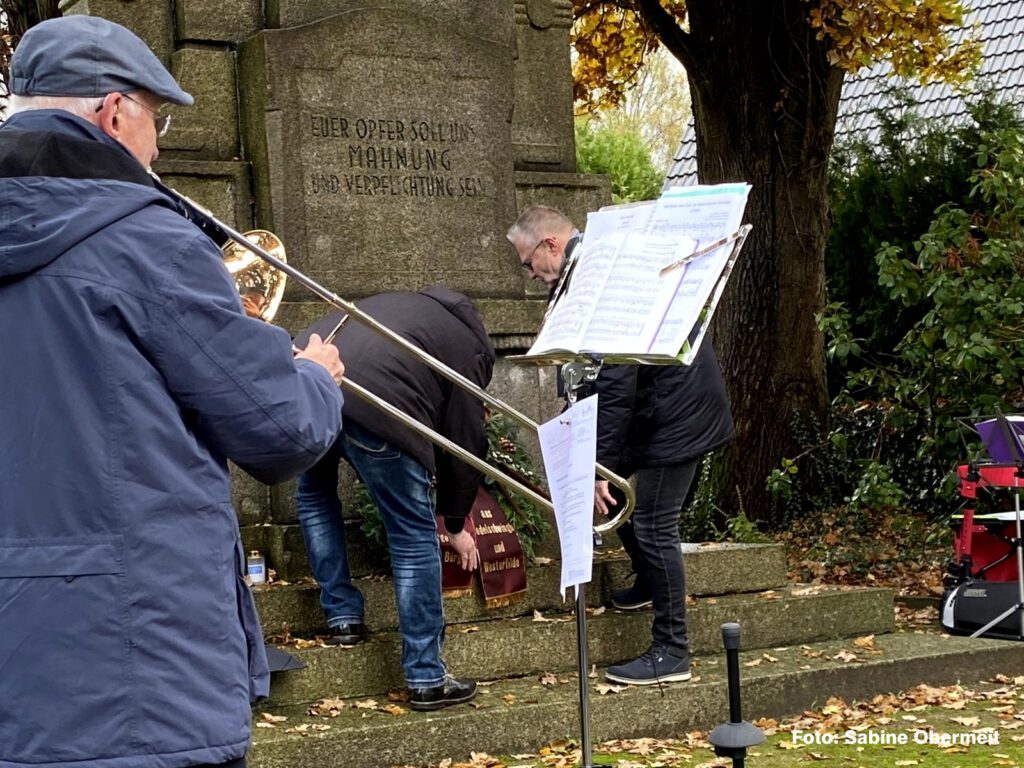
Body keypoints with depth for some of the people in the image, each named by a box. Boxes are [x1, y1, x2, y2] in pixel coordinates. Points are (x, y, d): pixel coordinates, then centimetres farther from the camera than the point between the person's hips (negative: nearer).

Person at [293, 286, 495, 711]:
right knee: (415, 537, 8)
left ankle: (342, 617, 33)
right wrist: (456, 525, 35)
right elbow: (465, 441, 22)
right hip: (374, 401, -5)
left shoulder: (402, 305, 38)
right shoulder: (468, 346, 21)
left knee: (315, 494, 33)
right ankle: (427, 679, 12)